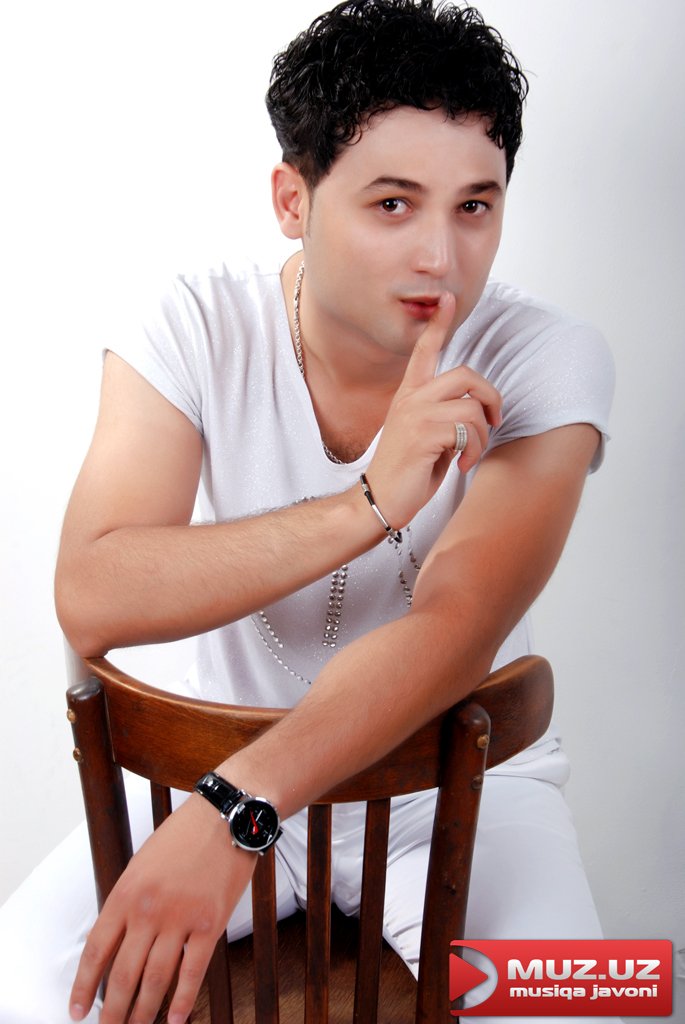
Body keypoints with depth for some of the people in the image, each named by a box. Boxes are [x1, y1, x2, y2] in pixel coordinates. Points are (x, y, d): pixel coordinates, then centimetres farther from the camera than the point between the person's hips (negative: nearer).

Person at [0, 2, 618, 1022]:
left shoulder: (548, 361, -16)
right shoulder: (199, 327, -13)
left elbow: (455, 628, -28)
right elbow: (90, 599, -25)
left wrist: (230, 815, -40)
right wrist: (370, 504, -34)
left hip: (463, 781, 0)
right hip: (233, 766, 1)